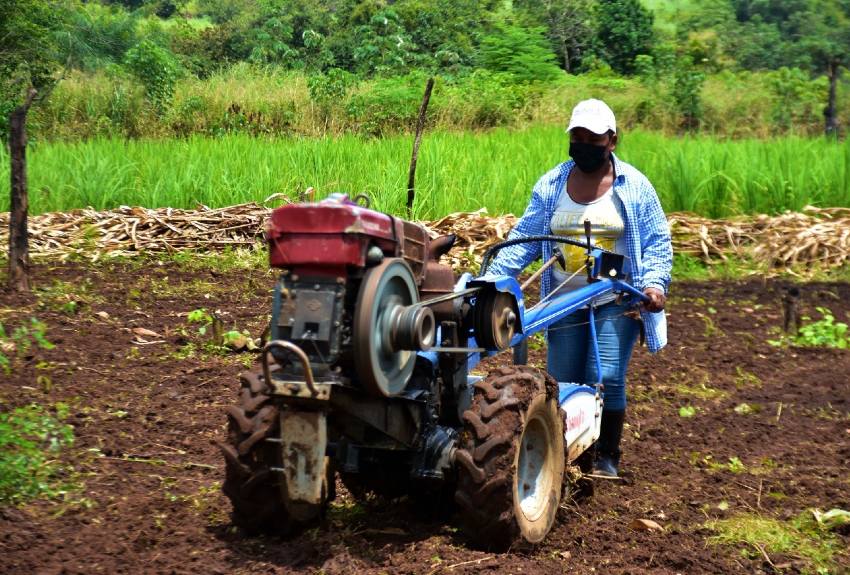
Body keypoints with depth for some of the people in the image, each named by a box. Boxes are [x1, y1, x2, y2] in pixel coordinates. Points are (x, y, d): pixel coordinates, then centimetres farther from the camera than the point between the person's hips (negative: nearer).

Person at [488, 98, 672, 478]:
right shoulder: (550, 185, 6)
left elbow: (657, 241, 2)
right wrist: (493, 276, -10)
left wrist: (655, 282, -14)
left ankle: (607, 458, 8)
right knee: (562, 382, 4)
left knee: (606, 380, -10)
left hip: (616, 303, -3)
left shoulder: (634, 186, 0)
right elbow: (524, 239, 4)